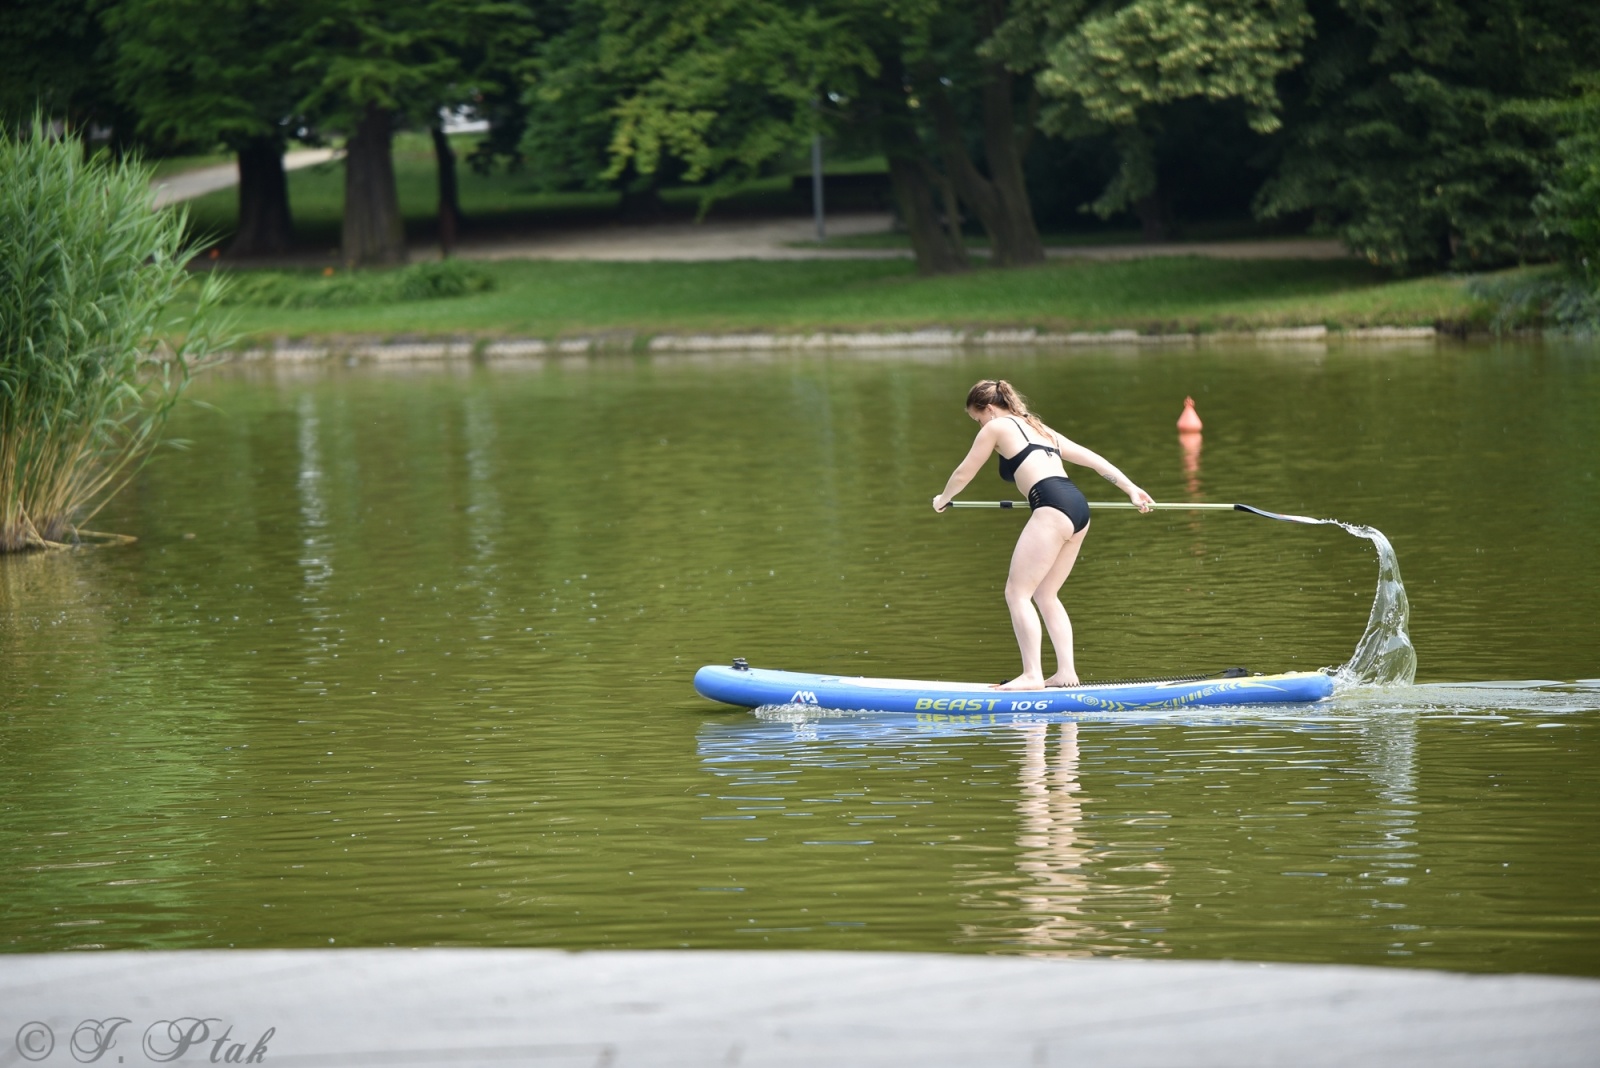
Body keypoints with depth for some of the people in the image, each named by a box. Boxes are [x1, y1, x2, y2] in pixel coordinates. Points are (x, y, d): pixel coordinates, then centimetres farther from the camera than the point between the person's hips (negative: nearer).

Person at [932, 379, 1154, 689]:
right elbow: (1093, 459, 27)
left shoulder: (996, 427, 9)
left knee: (1017, 592, -6)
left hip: (1053, 508, -9)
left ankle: (1032, 675, -13)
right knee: (1045, 595, 15)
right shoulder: (1040, 429, 30)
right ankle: (1066, 672, 9)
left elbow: (963, 474, 18)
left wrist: (943, 499, 37)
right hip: (1078, 508, 9)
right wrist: (1131, 489, 25)